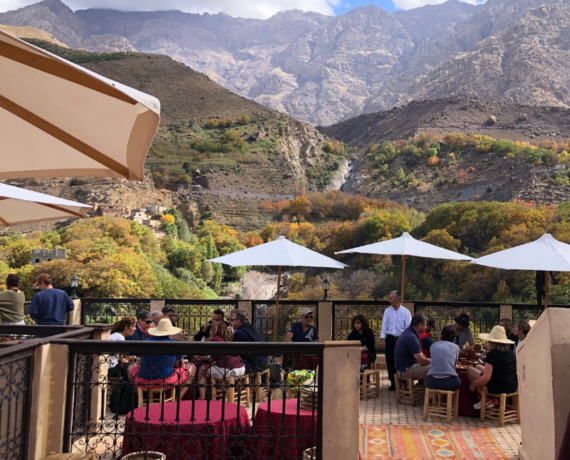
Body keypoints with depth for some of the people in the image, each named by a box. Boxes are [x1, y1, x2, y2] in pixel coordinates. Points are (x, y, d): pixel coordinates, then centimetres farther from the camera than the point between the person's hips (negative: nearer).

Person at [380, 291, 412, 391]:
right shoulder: (387, 311, 6)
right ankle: (393, 383, 15)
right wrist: (382, 338, -5)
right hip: (390, 339, 3)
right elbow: (384, 325, 3)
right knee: (390, 361, 4)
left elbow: (408, 327, -2)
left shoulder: (405, 312, -2)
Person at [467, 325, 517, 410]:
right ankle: (492, 400, 12)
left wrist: (473, 384, -3)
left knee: (470, 371, 9)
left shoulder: (491, 355, -18)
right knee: (478, 367, 22)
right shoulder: (512, 353, 4)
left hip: (498, 389, -8)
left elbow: (486, 378, -21)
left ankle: (487, 401, 7)